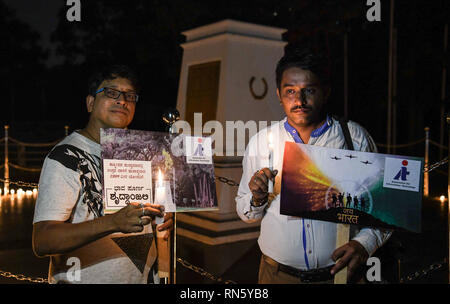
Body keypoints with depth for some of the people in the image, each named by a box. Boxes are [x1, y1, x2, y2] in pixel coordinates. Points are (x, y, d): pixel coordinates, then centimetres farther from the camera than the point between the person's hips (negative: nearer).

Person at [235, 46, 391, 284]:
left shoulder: (356, 138, -6)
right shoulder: (260, 142, -3)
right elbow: (245, 214, 4)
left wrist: (363, 244, -18)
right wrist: (257, 199, -17)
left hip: (339, 272, -1)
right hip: (277, 272, 1)